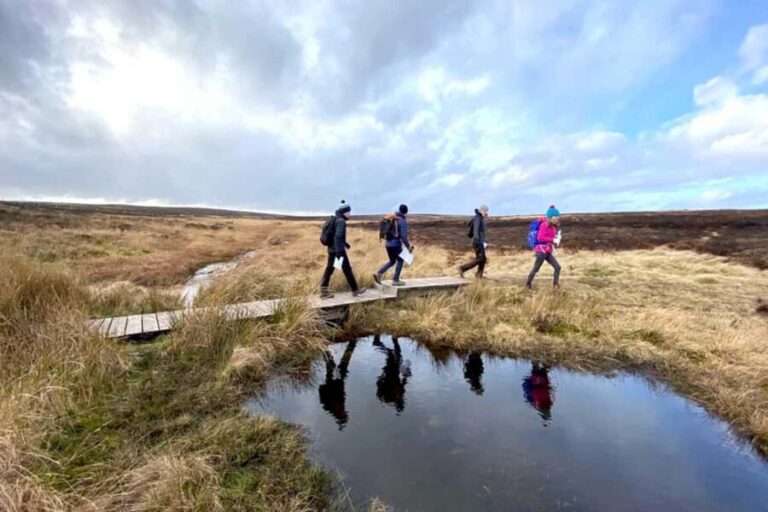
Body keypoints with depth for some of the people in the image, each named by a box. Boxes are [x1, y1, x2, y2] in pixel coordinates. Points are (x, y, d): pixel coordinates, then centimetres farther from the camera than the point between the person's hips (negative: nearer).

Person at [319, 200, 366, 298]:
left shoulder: (336, 220, 12)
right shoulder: (341, 221, -17)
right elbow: (337, 236, -25)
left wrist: (345, 243, 31)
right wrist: (338, 251, -27)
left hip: (332, 248, 9)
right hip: (338, 249, -9)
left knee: (329, 269, 9)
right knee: (347, 269, 3)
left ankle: (323, 291, 10)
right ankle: (355, 290, 14)